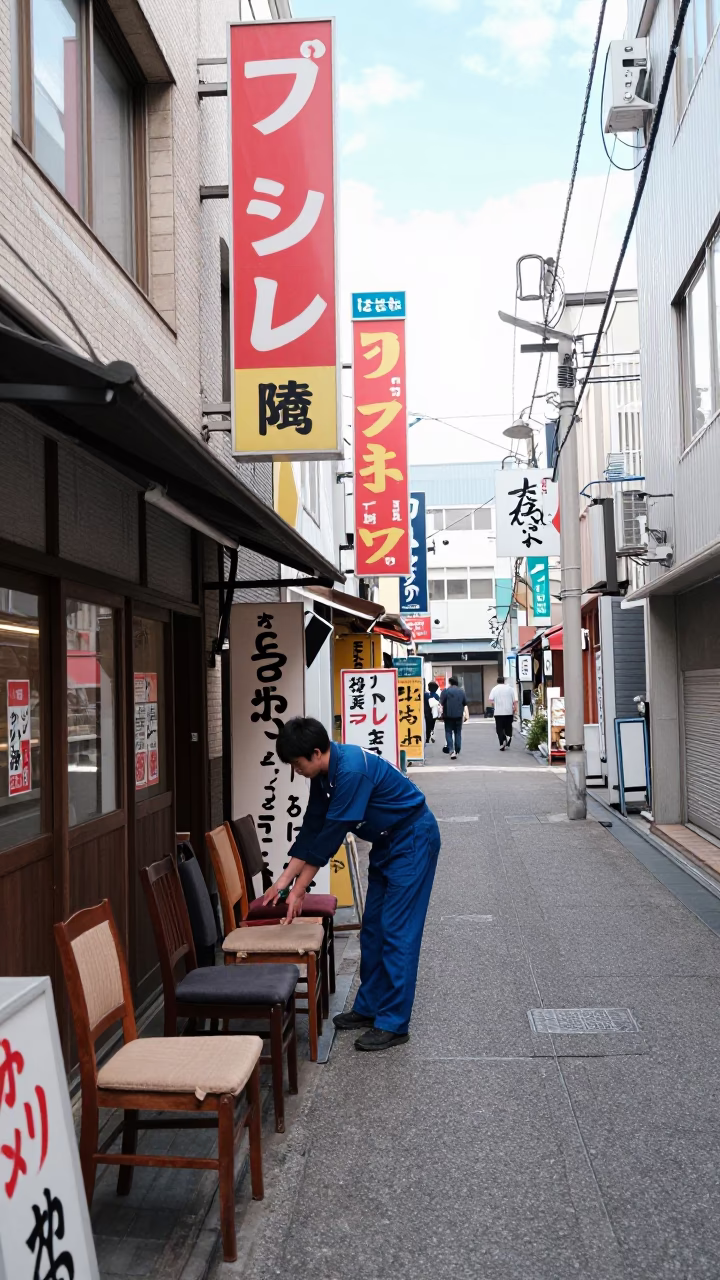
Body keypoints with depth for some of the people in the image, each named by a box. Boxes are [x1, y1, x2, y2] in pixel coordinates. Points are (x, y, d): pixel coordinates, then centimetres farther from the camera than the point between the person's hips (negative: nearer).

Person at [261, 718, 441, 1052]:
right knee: (373, 927, 12)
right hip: (387, 843, 9)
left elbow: (331, 834, -27)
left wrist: (299, 890, -19)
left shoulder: (352, 769, -30)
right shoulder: (324, 774, -2)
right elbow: (312, 829, 4)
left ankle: (393, 1023, -2)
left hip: (413, 840, -9)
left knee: (397, 931, -8)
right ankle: (369, 1006, 23)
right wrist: (282, 882, 1)